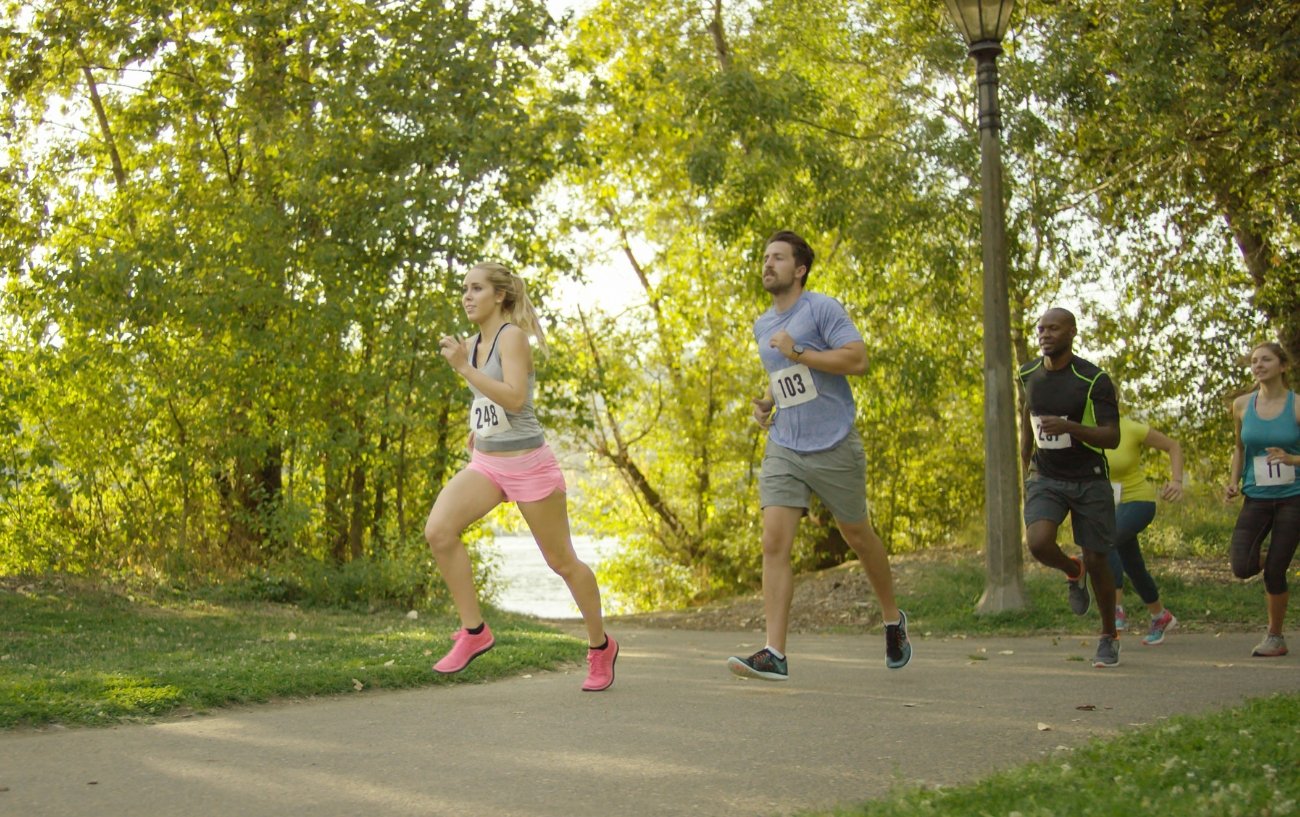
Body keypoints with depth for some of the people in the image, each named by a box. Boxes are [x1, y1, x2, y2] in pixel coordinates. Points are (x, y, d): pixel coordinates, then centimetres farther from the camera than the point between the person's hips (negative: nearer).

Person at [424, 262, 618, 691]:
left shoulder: (512, 336, -12)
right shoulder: (472, 344, 10)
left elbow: (515, 398, -26)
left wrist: (464, 367, -27)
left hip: (528, 464, -7)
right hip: (486, 463, 7)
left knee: (561, 561, 4)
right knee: (438, 530, -17)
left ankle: (600, 645, 24)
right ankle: (474, 631, -7)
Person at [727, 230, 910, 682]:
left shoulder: (822, 309, -7)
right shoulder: (762, 326, 15)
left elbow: (857, 359, -19)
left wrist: (797, 352, -22)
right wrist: (765, 402, 11)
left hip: (833, 447, -5)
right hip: (783, 449, 5)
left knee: (858, 535, 12)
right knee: (774, 544, -11)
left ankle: (893, 620, 36)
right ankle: (774, 654, -15)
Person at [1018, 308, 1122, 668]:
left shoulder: (1095, 381, -14)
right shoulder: (1028, 375, 2)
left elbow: (1112, 438, -17)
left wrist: (1069, 427, -32)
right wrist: (1025, 465, 22)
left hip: (1089, 480, -3)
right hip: (1046, 478, 3)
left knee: (1096, 562, 2)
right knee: (1039, 543, -23)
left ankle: (1109, 637, 24)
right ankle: (1073, 573, 13)